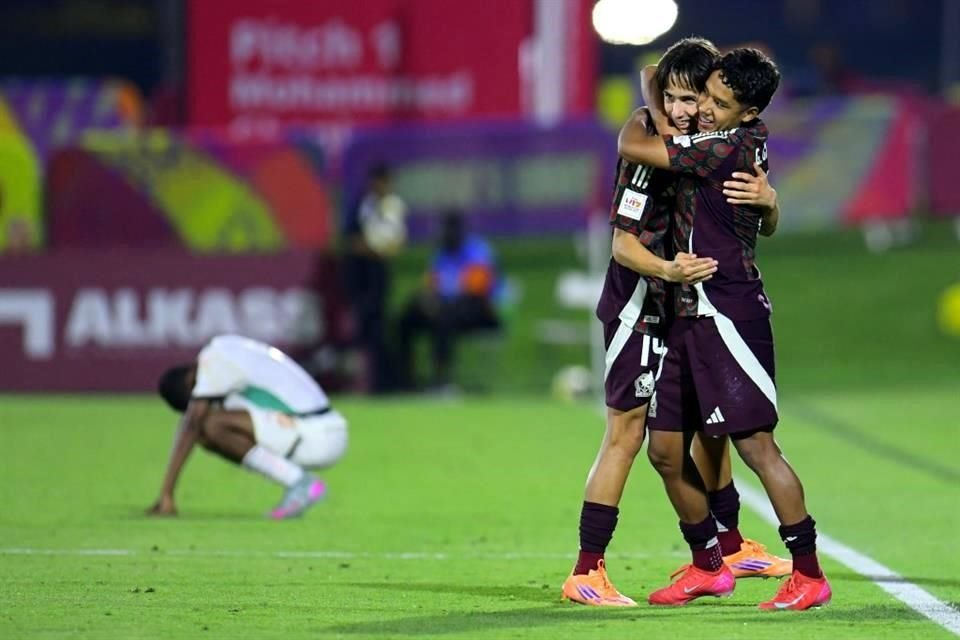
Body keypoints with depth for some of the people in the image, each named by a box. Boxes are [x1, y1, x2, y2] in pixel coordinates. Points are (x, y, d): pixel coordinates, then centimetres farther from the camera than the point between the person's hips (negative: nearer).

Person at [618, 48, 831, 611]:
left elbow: (632, 147, -11)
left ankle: (809, 574, -3)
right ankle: (708, 566, 23)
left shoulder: (724, 146, -17)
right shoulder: (751, 150, 12)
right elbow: (770, 224, 29)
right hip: (691, 316, 10)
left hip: (729, 314, -10)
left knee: (756, 444, -9)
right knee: (666, 450, 11)